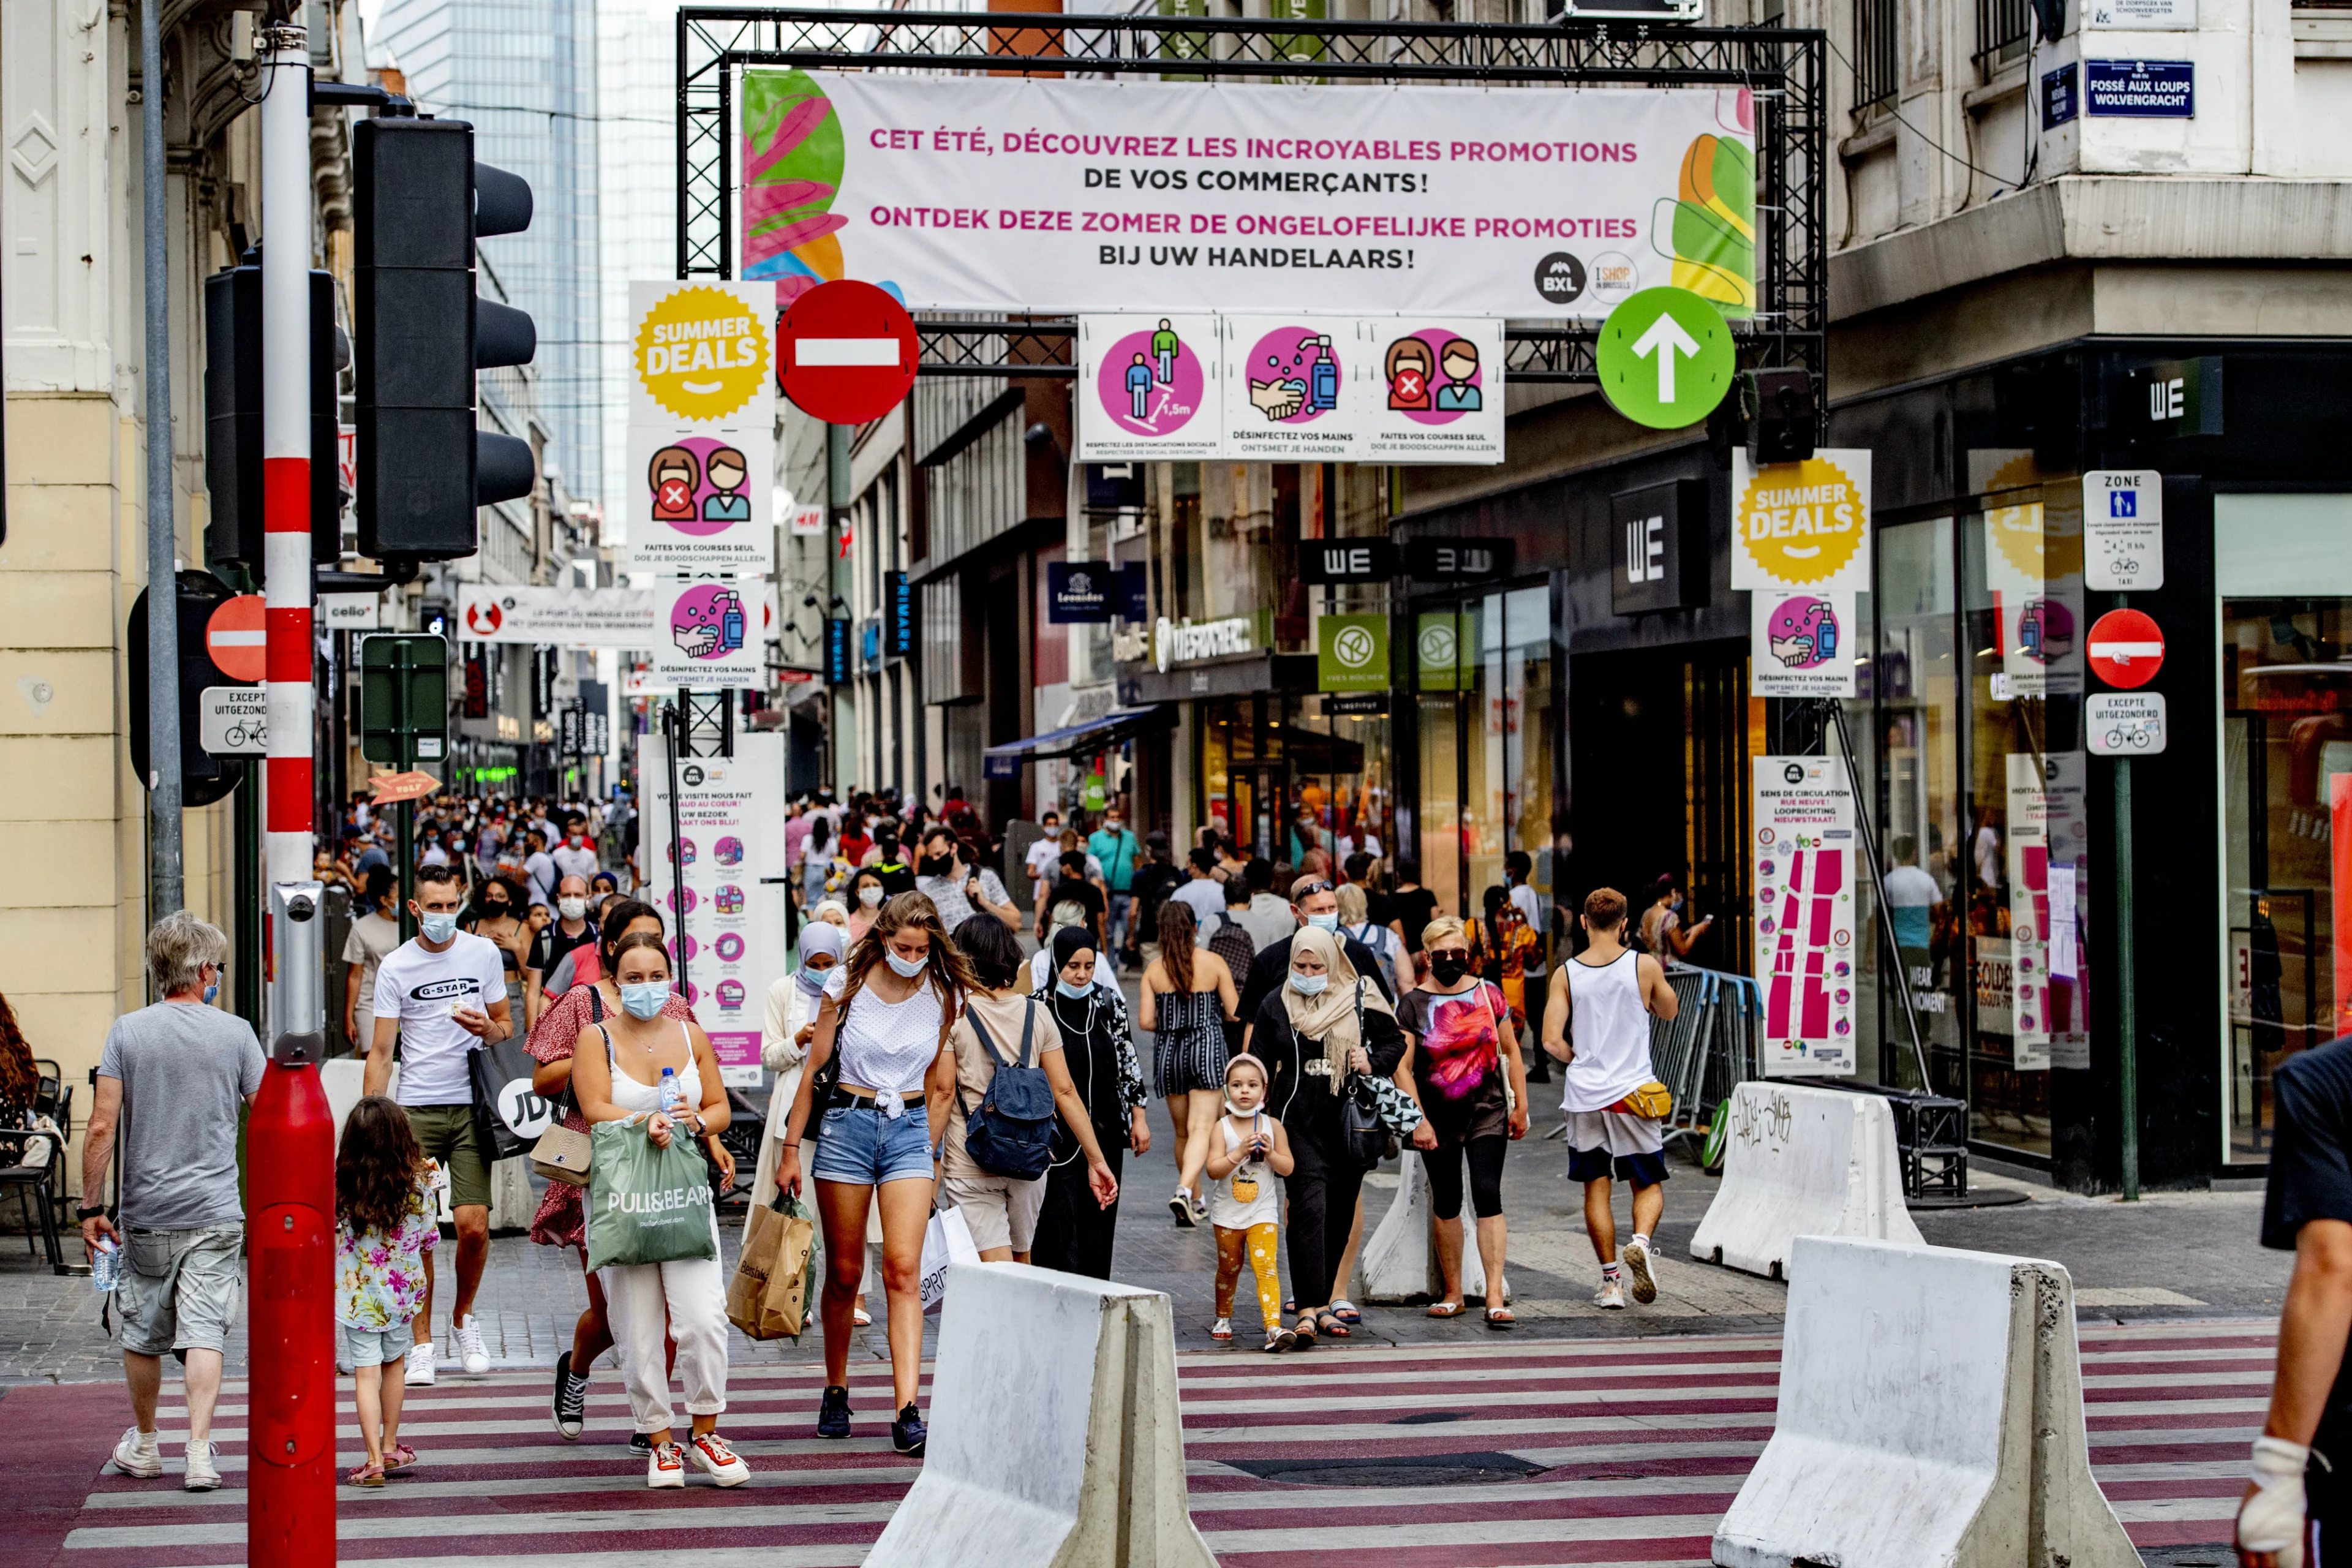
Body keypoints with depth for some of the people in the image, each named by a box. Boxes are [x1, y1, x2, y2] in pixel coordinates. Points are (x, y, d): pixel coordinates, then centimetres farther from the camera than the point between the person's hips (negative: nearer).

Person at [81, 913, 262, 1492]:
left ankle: (143, 1445, 28)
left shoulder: (127, 1032, -2)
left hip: (146, 1213, 1)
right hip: (216, 1214, -1)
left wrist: (92, 1208, 1)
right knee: (204, 1334, -2)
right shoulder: (234, 1033, -2)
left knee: (142, 1335, 14)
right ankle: (200, 1452, -11)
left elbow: (101, 1128, -5)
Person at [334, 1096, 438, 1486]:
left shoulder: (340, 1187, -13)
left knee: (366, 1375, 0)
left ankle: (375, 1461, -8)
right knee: (394, 1364, 21)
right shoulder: (419, 1186, -12)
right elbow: (429, 1240, 2)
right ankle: (390, 1447, 32)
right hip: (402, 1293, 2)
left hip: (357, 1296, -2)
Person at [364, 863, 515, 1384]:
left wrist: (487, 1030, -10)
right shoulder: (395, 966, 2)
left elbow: (507, 1025, 14)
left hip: (471, 1106, 1)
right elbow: (381, 1052, 3)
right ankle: (422, 1343, 7)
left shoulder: (484, 953, 6)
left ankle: (463, 1317, 18)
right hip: (416, 1110, -1)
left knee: (474, 1225, -8)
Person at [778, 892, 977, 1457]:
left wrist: (929, 1152, 9)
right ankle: (836, 1393, 26)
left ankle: (907, 1412, -19)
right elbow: (815, 1067, 3)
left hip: (911, 1130, 0)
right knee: (844, 1272, 7)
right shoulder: (847, 984, -3)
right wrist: (791, 1149, 3)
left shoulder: (944, 993, 0)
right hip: (847, 1123, 0)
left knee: (904, 1271, -12)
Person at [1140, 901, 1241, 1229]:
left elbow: (1147, 1021, -4)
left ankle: (1196, 1201, 28)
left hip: (1168, 1052, 2)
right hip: (1207, 1048, -2)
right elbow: (1234, 1013, -2)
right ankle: (1185, 1191, -28)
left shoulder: (1154, 970, -2)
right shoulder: (1213, 963, -5)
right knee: (1201, 1128, -7)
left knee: (1182, 1132, 16)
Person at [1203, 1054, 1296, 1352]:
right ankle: (1223, 1318, 36)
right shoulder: (1221, 1128, -6)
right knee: (1229, 1268, 14)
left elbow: (1288, 1168, 0)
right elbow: (1213, 1169, -15)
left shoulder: (1273, 1126, -1)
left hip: (1262, 1212, 0)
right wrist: (1240, 1152, -26)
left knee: (1265, 1266, -14)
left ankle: (1274, 1326, -22)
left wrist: (1270, 1153, -18)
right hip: (1227, 1212, 0)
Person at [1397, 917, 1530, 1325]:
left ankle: (1495, 1297, -14)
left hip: (1487, 1112, 0)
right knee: (1446, 1204, 7)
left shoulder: (1489, 994, 3)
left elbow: (1511, 1051, 9)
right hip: (1438, 1120, 0)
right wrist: (1417, 1120, -10)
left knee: (1487, 1196, -12)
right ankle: (1453, 1294, 21)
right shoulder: (1413, 1005, -2)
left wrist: (1520, 1106, 6)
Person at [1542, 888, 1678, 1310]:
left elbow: (1552, 1041, -9)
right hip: (1633, 1092, -1)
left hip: (1585, 1096, 1)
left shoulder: (1566, 974, -3)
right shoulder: (1643, 966, -5)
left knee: (1596, 1188, 10)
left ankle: (1611, 1282, 7)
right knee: (1649, 1185, 10)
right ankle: (1641, 1240, -20)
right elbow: (1668, 1011, 14)